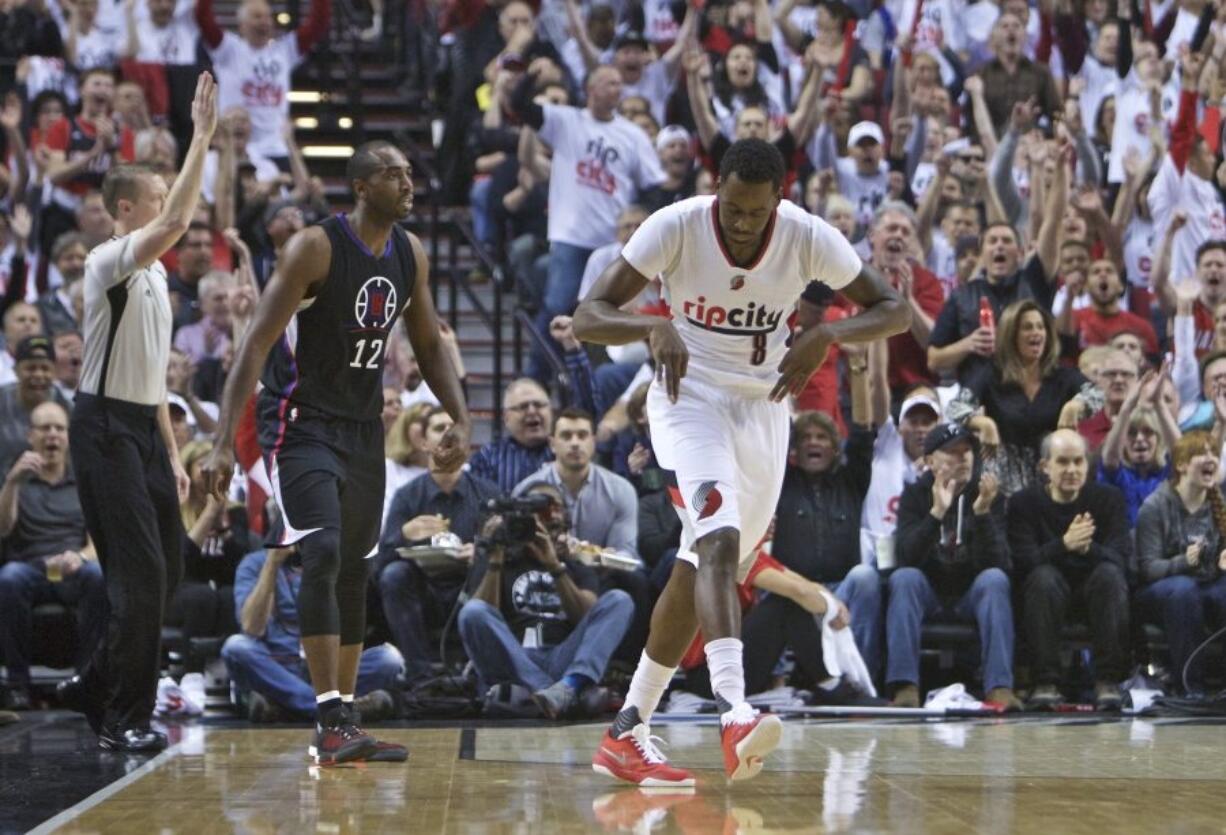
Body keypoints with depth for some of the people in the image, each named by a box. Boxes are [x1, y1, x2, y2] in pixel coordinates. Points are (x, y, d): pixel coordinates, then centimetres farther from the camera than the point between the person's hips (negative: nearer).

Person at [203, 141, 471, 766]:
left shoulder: (410, 254, 3)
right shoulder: (316, 247, -17)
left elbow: (429, 345, 16)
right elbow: (257, 344, -19)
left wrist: (460, 420, 3)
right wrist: (224, 442, -26)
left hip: (364, 426, 7)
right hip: (302, 422, -7)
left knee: (354, 573, 9)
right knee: (323, 556, -20)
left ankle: (342, 720, 16)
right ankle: (329, 721, -20)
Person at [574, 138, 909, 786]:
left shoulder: (809, 239, -14)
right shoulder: (676, 227, -19)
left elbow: (894, 310, -6)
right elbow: (587, 317, -19)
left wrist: (827, 335, -26)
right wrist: (654, 328, -39)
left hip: (764, 404, 4)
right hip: (690, 394, -4)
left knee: (700, 568, 8)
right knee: (719, 538, -28)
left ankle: (627, 733, 18)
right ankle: (733, 714, -42)